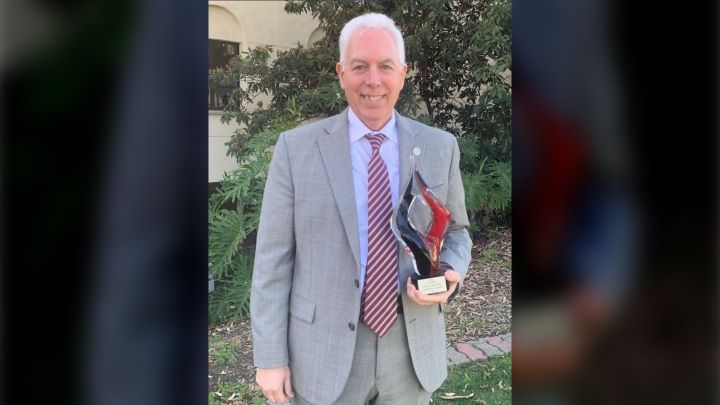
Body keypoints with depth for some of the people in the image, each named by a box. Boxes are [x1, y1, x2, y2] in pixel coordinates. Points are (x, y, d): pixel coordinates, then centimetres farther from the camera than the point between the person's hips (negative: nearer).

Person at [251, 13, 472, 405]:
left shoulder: (440, 147, -1)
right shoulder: (296, 148, -7)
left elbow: (456, 232, 10)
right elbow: (273, 258, -6)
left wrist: (449, 273, -12)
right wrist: (270, 357, -6)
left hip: (413, 348, 2)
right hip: (323, 351, -1)